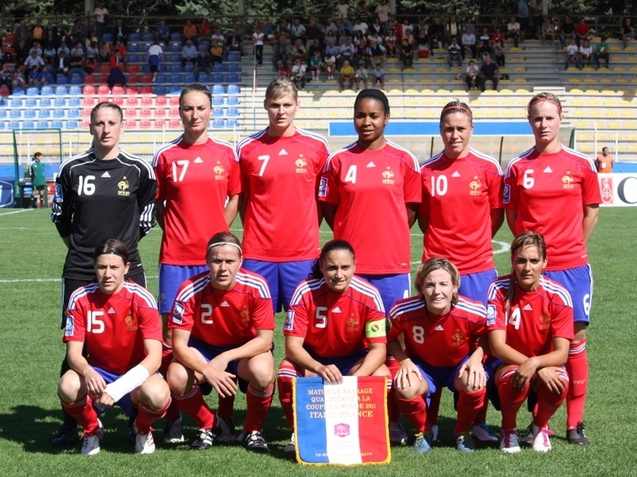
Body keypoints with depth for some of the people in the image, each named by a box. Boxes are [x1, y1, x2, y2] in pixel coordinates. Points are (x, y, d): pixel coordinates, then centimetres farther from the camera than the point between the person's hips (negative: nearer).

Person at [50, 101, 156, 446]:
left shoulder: (138, 170, 0)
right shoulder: (72, 169, 4)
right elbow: (60, 216, 16)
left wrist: (121, 243, 9)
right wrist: (81, 247, 13)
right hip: (79, 271, 1)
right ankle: (70, 424, 12)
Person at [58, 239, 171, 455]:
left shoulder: (142, 299, -18)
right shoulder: (80, 299, -11)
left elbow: (154, 357, -24)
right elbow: (74, 353, -14)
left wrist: (120, 388, -39)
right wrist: (88, 372, -39)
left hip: (136, 375, -1)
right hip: (97, 374, 1)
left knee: (157, 394, -36)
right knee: (68, 386, -33)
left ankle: (142, 429, 4)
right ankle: (92, 428, 4)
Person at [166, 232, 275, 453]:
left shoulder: (256, 287, -23)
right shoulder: (190, 291, -22)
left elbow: (265, 339, -20)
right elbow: (179, 345, -22)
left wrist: (226, 358, -33)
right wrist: (208, 370, -39)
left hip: (246, 349, -1)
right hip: (203, 349, 1)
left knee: (263, 373, -35)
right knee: (176, 379, -30)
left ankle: (253, 430, -3)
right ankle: (209, 426, 3)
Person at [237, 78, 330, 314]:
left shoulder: (317, 146, 3)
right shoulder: (247, 148, 4)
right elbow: (243, 197, 12)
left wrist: (308, 232, 5)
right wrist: (254, 232, 5)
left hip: (302, 252, 0)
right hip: (258, 253, 0)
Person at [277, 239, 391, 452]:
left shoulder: (369, 295, -21)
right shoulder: (305, 292, -23)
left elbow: (378, 347, -22)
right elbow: (293, 345, -25)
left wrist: (356, 377, -41)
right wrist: (319, 368, -45)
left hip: (353, 359, 0)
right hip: (312, 359, 0)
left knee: (382, 377, -30)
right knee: (287, 373, -32)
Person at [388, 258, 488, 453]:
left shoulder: (473, 312, -25)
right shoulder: (404, 312, -26)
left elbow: (484, 337, -3)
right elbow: (391, 339, -5)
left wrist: (477, 358, -23)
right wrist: (404, 361, -22)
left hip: (460, 365, 0)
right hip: (421, 366, 0)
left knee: (475, 383, -35)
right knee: (404, 388, -34)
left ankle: (463, 432, -1)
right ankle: (422, 431, 2)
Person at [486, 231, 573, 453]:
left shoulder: (558, 296, -14)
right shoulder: (499, 290, -17)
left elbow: (561, 353, -18)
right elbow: (497, 347, -21)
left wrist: (535, 363, -40)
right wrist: (539, 369, -33)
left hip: (545, 365, 1)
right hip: (506, 363, -1)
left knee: (559, 383, -33)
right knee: (514, 377, -36)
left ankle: (540, 425, 3)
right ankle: (508, 428, -3)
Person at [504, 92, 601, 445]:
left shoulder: (580, 165, 2)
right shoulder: (518, 167, 3)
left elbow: (591, 212, 10)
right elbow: (511, 215, 8)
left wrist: (572, 247, 6)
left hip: (571, 265, 0)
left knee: (574, 338, 2)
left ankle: (575, 422, 12)